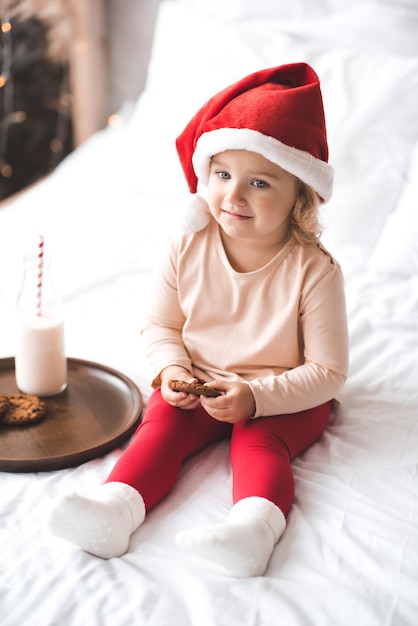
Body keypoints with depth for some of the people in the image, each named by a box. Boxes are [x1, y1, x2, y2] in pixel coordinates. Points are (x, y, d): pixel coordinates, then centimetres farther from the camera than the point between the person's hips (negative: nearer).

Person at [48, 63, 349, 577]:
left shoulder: (315, 271, -18)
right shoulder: (187, 250, -8)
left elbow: (327, 372, -16)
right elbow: (160, 325, 5)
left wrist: (255, 397, -28)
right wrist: (171, 370, -16)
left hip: (284, 398, -3)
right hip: (197, 383, 3)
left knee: (258, 439, -30)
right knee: (161, 425, -22)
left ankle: (253, 525, -52)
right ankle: (115, 507, -40)